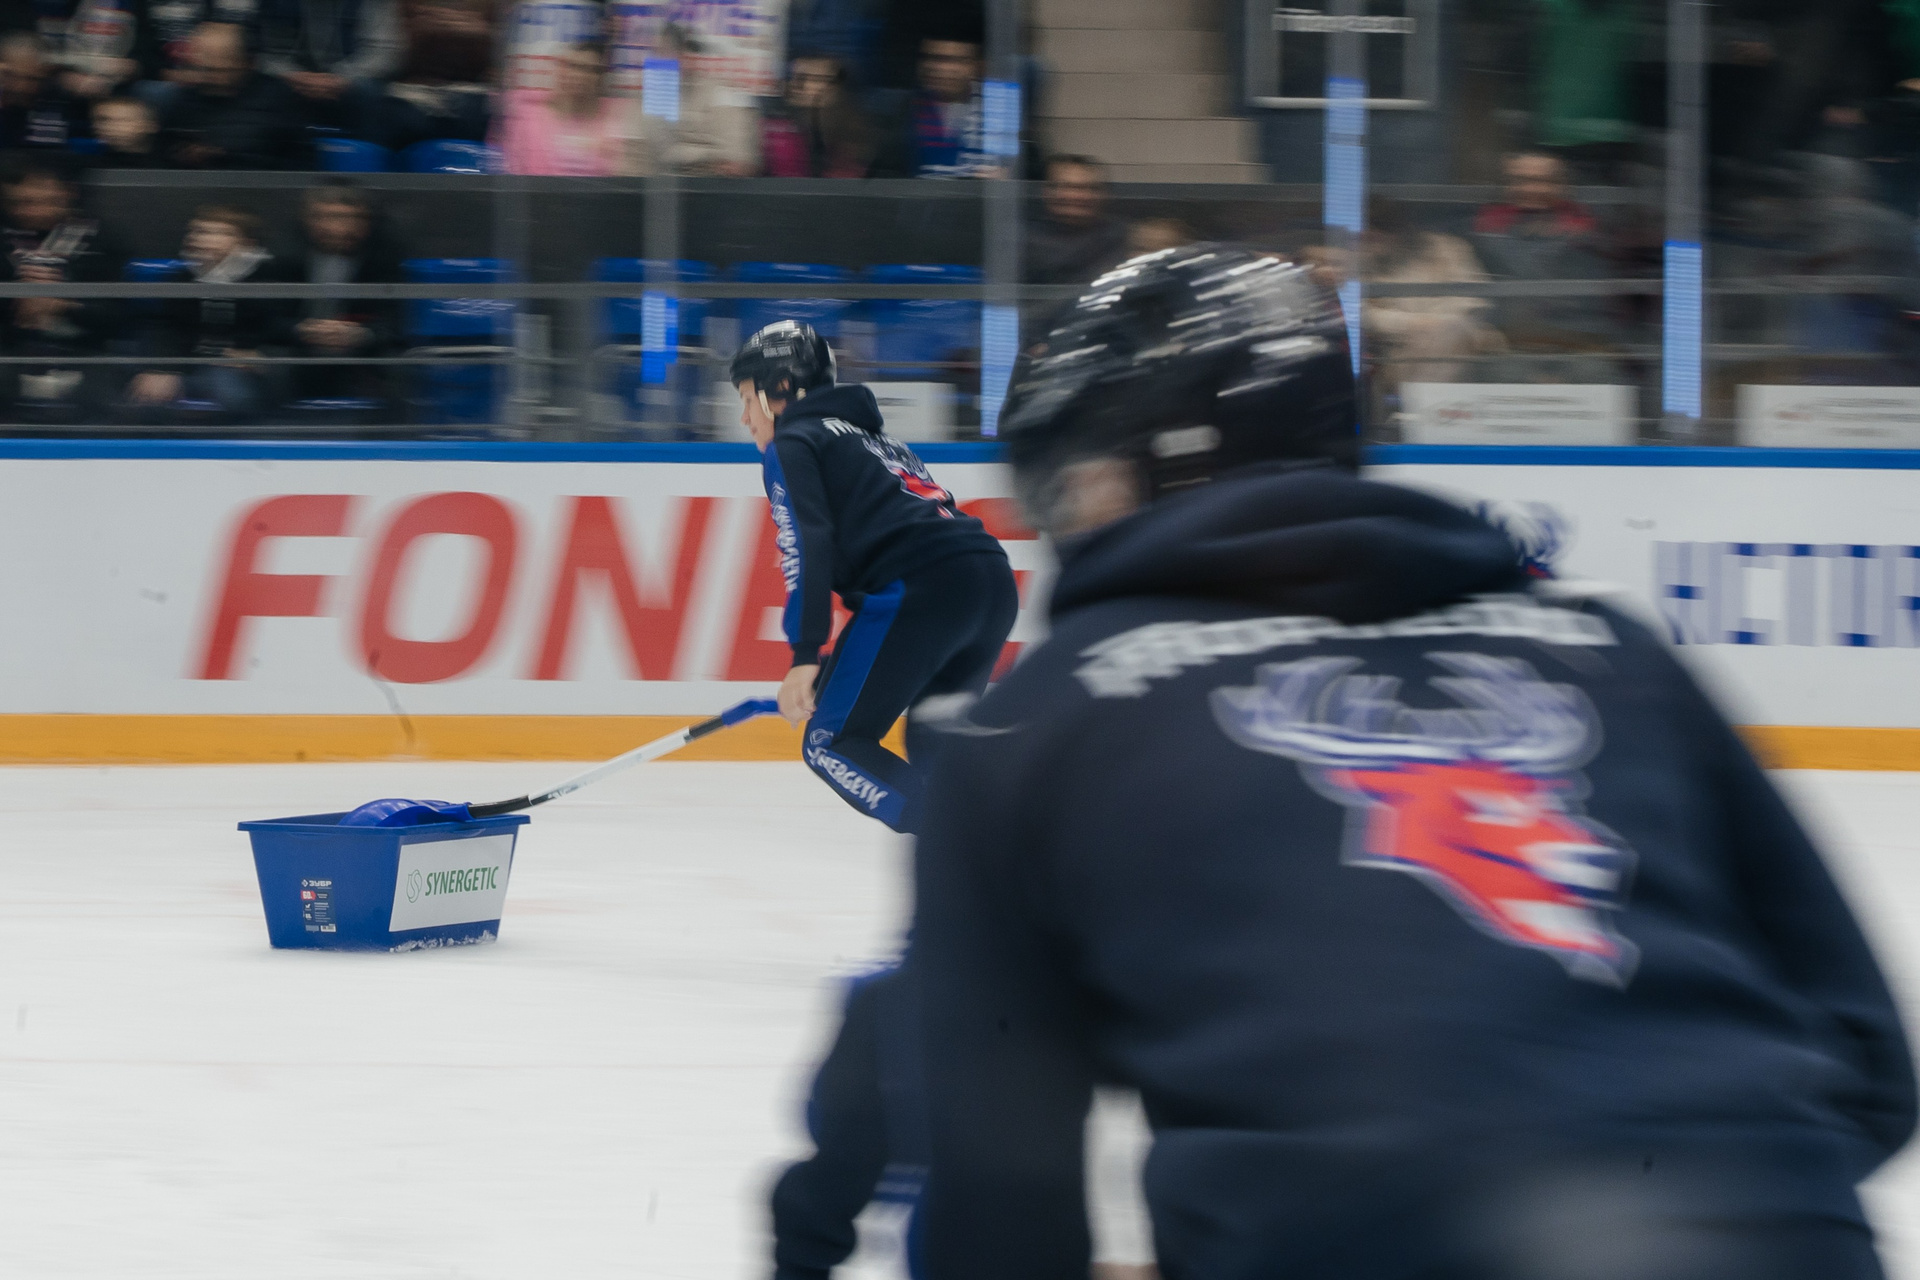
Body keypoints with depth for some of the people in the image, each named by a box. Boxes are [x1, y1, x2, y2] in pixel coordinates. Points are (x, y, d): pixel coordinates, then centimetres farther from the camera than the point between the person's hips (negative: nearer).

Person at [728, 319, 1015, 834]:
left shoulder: (792, 444, 8)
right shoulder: (871, 435, 34)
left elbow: (806, 545, -7)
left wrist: (805, 658, -12)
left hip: (923, 589, -8)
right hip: (993, 579, 8)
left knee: (832, 745, -2)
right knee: (932, 751, 23)